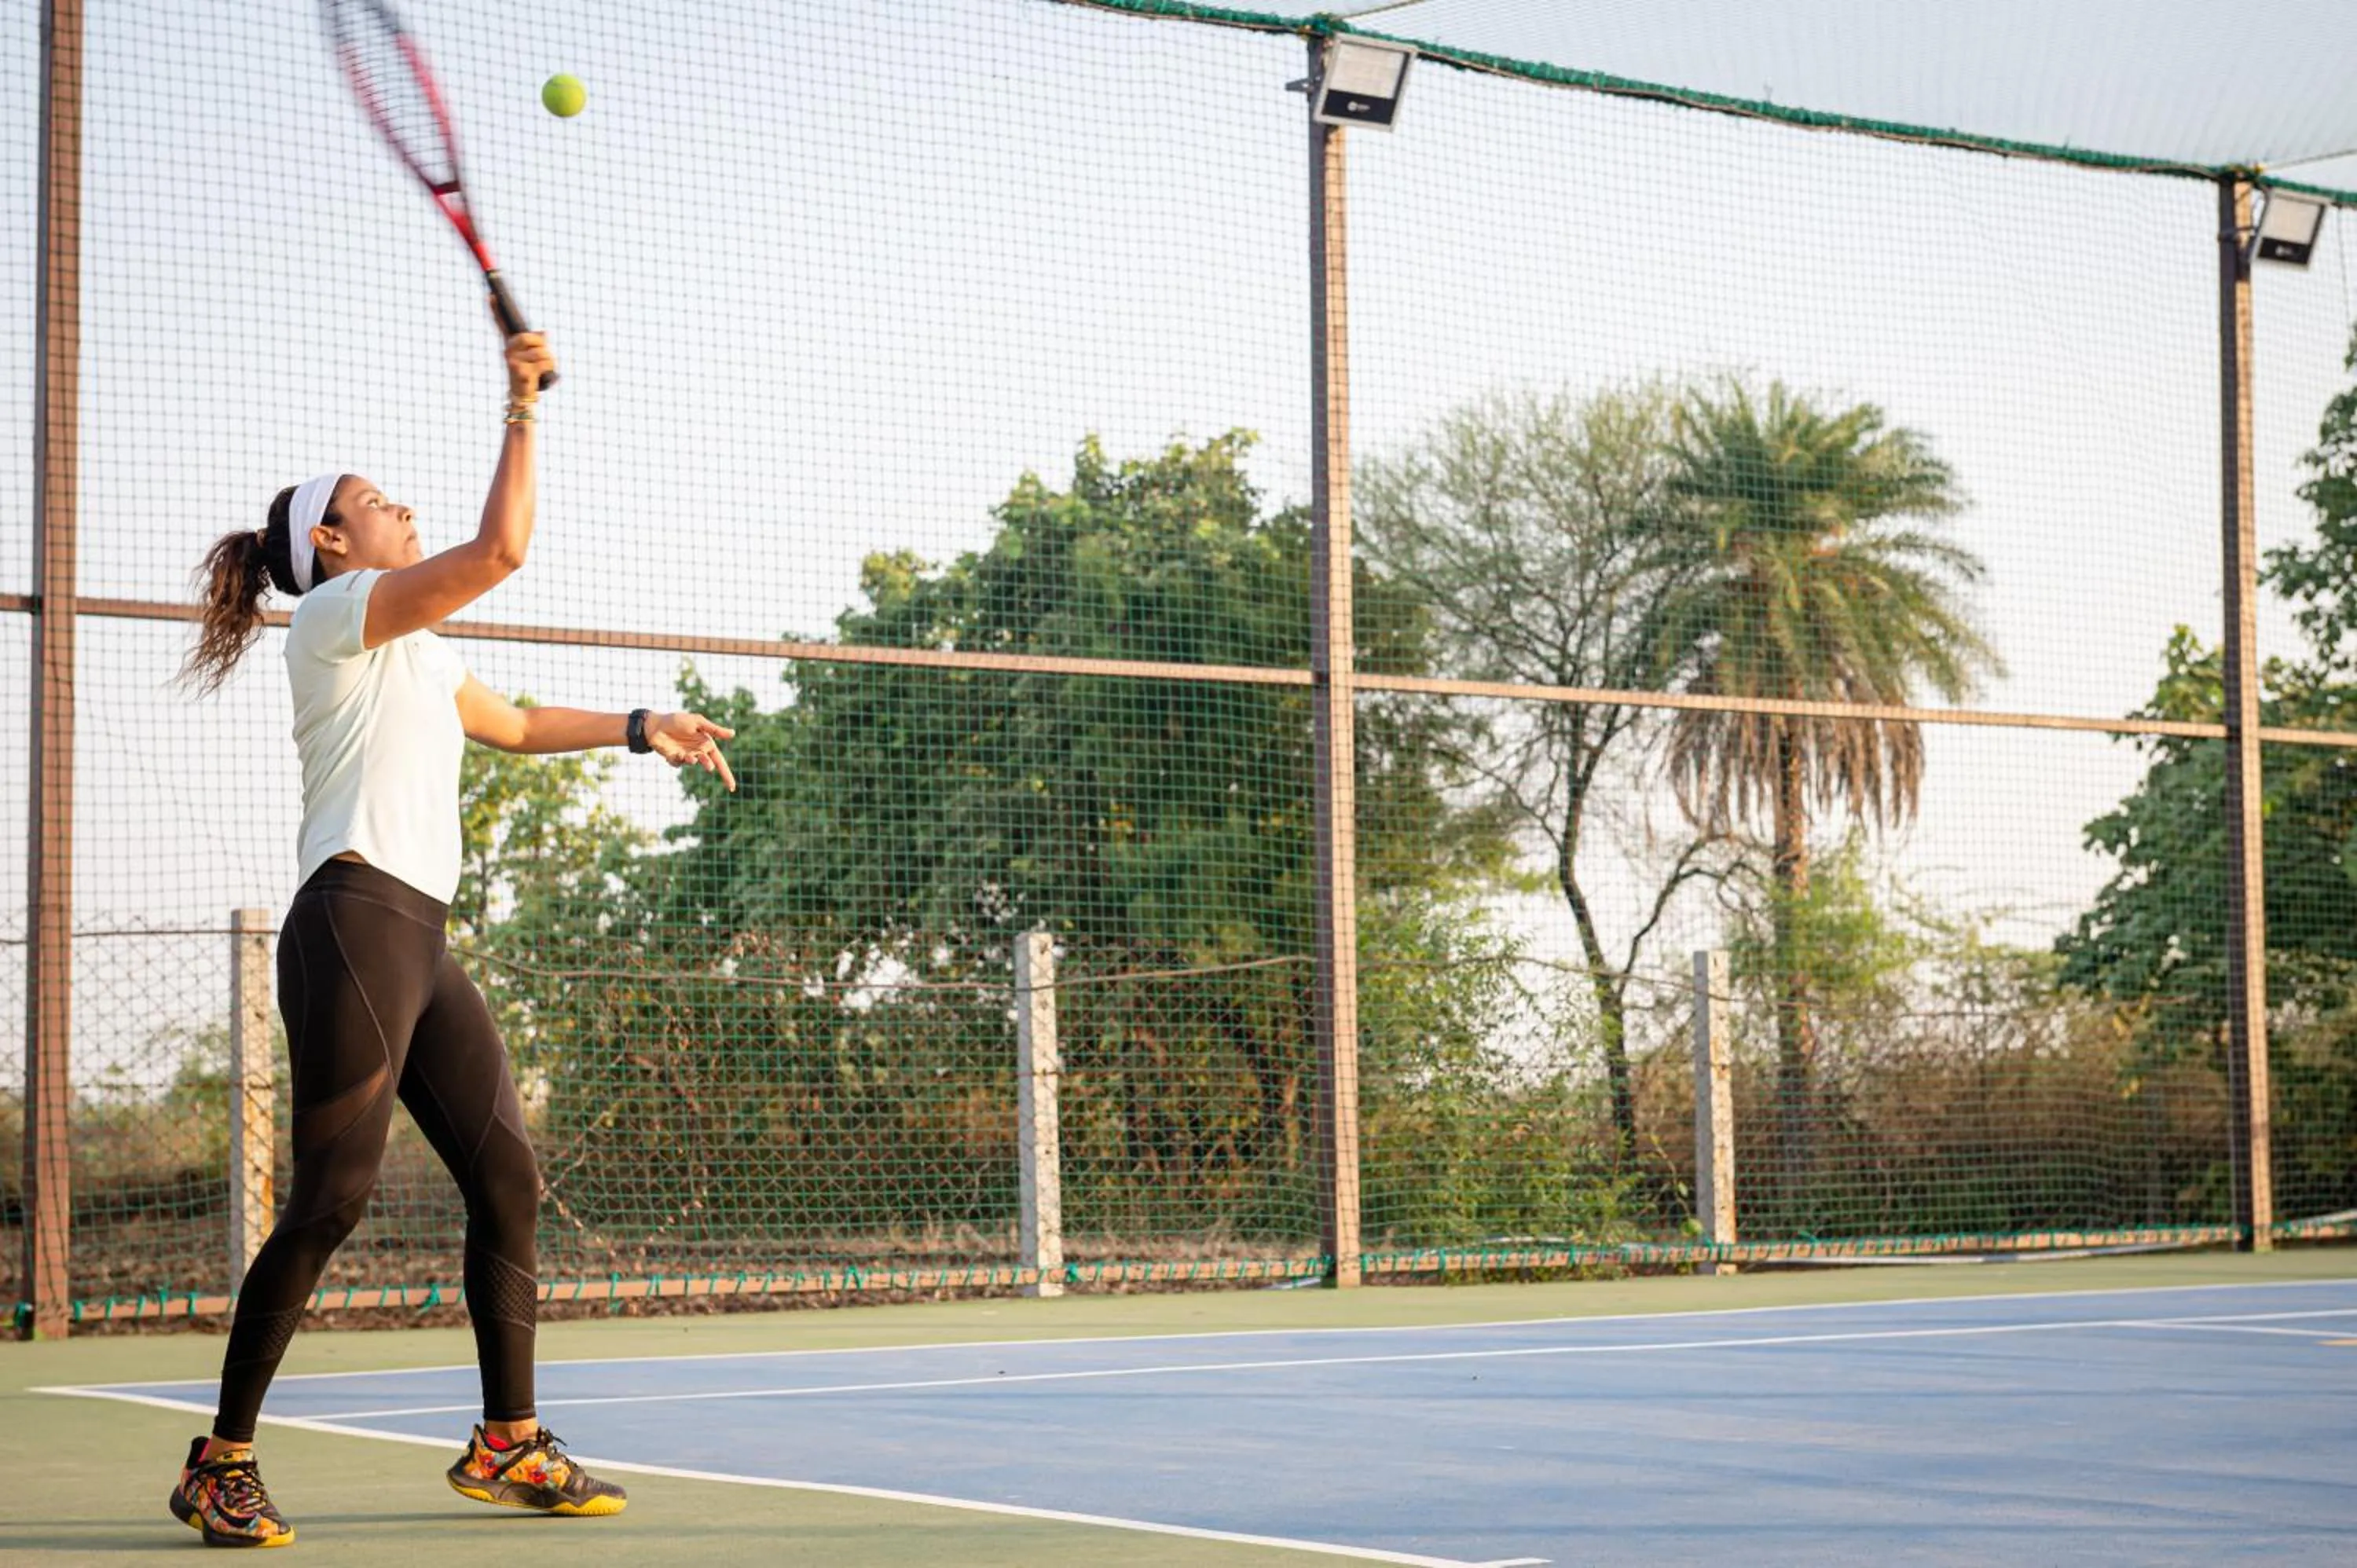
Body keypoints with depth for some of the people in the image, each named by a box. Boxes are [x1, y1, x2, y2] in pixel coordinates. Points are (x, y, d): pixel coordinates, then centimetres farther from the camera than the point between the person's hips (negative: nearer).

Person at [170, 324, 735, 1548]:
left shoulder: (415, 654, 26)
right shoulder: (337, 610, -1)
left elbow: (518, 726, 40)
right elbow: (501, 549, -12)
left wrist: (637, 729, 30)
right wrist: (523, 407, -4)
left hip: (422, 944, 10)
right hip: (354, 924, -9)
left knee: (508, 1179, 5)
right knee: (332, 1196, -12)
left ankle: (507, 1443, 13)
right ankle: (222, 1461, -4)